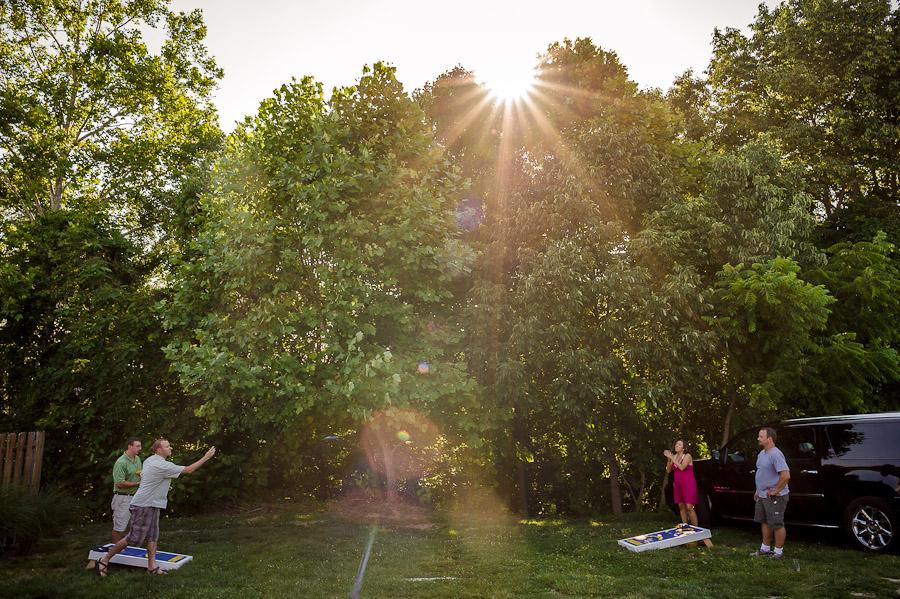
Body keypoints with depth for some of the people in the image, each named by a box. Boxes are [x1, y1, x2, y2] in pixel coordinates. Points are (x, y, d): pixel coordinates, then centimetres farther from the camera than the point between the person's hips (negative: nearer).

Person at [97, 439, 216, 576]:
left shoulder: (149, 460, 7)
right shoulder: (163, 466, -22)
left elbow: (142, 477, 21)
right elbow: (188, 470, -20)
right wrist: (206, 457, -17)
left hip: (152, 506, 10)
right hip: (143, 505, -10)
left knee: (153, 536, 7)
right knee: (134, 538, -2)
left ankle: (152, 566, 9)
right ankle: (104, 560, 11)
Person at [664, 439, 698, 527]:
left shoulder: (687, 456, -6)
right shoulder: (674, 456, 9)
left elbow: (682, 467, -21)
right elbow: (668, 470, 7)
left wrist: (671, 458, -20)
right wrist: (669, 459, -7)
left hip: (688, 484, -6)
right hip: (678, 483, 6)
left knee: (689, 507, -11)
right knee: (681, 506, 7)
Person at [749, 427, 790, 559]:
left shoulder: (775, 454, -22)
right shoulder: (762, 453, 10)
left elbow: (786, 475, -28)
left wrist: (775, 491, -22)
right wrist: (758, 491, 20)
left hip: (774, 497, -10)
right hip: (762, 496, 10)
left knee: (777, 524, 2)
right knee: (764, 522, 18)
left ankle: (779, 551, 14)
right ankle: (765, 548, 30)